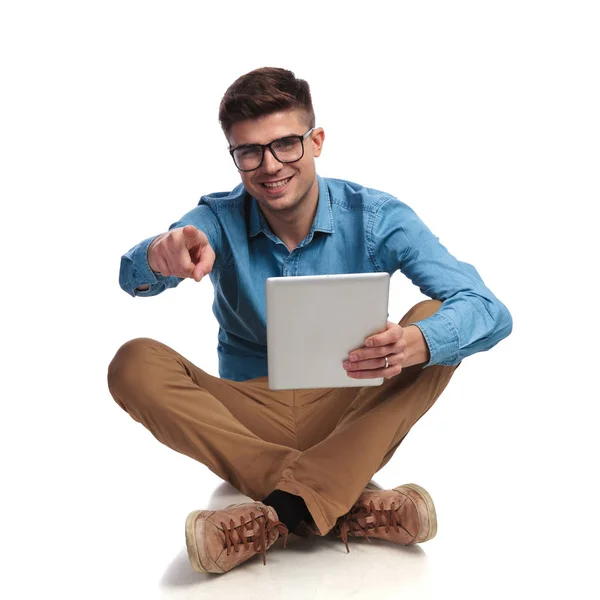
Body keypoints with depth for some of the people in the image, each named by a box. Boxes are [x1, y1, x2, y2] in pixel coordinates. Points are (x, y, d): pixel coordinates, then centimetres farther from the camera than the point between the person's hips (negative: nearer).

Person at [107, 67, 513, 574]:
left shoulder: (376, 218, -11)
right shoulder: (220, 219, -8)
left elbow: (490, 312, -21)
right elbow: (133, 279, -27)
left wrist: (414, 345, -44)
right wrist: (162, 256, -53)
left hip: (352, 414, 0)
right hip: (249, 415, 1)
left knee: (438, 325, -24)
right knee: (135, 365, -24)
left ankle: (285, 507, -32)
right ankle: (347, 504, -30)